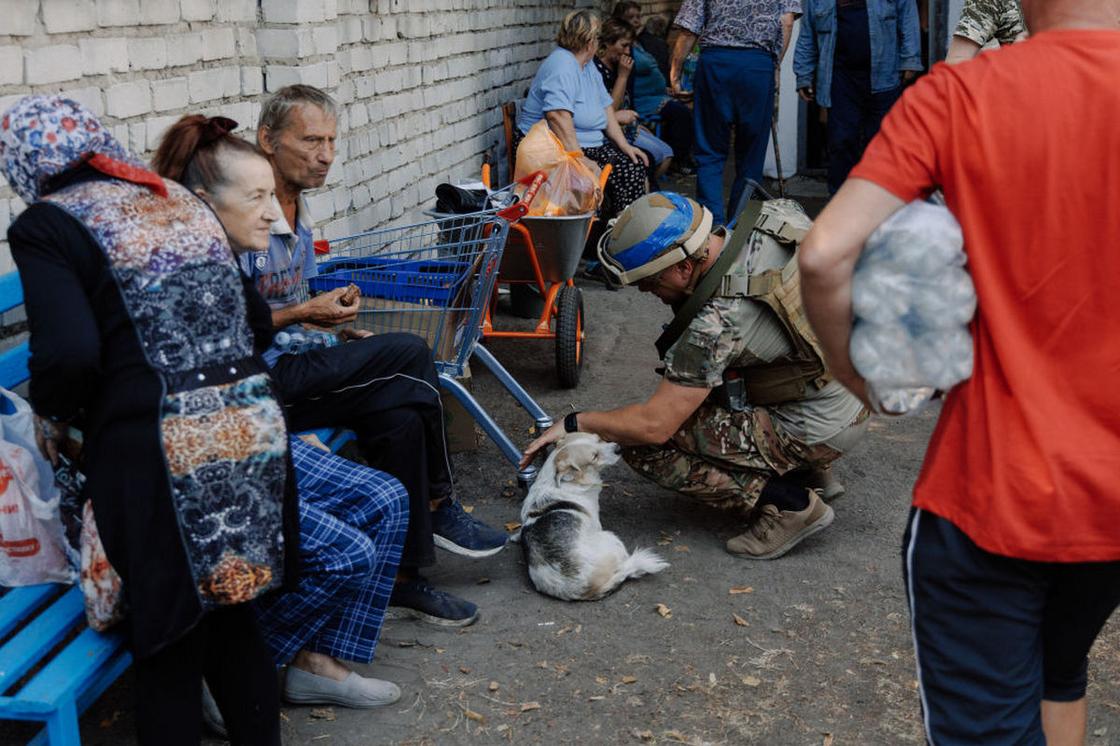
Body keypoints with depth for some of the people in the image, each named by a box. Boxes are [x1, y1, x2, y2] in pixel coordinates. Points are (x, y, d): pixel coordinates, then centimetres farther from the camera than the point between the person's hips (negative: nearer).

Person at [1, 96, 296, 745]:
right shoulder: (183, 200, 17)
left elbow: (69, 352, -15)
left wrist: (53, 418, 4)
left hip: (159, 451, -6)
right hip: (254, 427, 6)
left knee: (170, 649, 10)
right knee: (236, 619, 21)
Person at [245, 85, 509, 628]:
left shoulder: (297, 214, 13)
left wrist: (338, 330, 6)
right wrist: (304, 314, -16)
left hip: (289, 367, 9)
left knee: (401, 417, -15)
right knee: (408, 354, -19)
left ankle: (402, 579, -5)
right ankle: (438, 507, -3)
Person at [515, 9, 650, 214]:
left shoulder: (587, 66, 15)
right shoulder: (562, 65, -18)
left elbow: (605, 106, 14)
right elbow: (558, 116, -30)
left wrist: (624, 145, 3)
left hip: (587, 145, 10)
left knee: (634, 164, -5)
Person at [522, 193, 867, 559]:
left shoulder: (717, 325, -29)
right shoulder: (775, 215, -9)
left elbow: (654, 425, -24)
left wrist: (574, 423, -8)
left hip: (816, 431, -9)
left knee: (644, 447, -11)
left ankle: (784, 501, -8)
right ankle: (809, 471, 20)